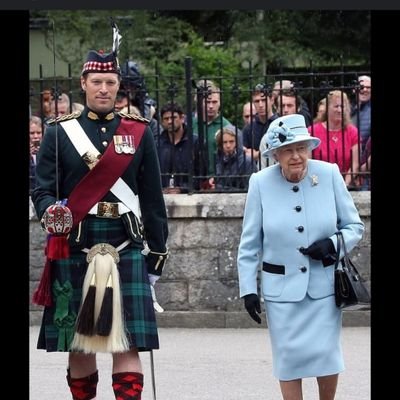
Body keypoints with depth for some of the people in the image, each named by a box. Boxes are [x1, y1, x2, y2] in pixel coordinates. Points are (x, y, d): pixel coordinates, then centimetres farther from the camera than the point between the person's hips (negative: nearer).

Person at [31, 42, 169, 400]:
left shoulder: (139, 133, 10)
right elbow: (42, 191, 2)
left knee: (128, 343, -7)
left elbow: (152, 199, 11)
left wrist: (157, 252, 9)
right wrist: (51, 213, -21)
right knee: (78, 343, 5)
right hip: (75, 250, 0)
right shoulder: (59, 133, 6)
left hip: (127, 249, 0)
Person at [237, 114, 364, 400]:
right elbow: (250, 243, 1)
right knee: (289, 358, 3)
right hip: (282, 287, 0)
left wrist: (333, 244, -16)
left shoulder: (329, 175, -7)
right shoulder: (261, 183, -7)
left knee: (326, 354, 0)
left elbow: (355, 226, 3)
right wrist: (248, 288, -1)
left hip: (324, 285, 0)